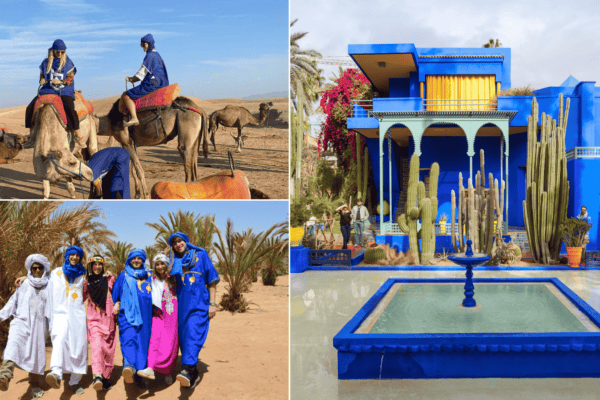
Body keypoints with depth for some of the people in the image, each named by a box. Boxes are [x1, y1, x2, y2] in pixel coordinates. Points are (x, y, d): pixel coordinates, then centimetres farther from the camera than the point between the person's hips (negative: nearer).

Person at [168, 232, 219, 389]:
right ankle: (193, 374, 12)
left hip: (199, 303, -5)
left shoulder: (201, 255, 5)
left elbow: (212, 280, 5)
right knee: (183, 337, 3)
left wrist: (212, 303, -2)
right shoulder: (175, 262, 14)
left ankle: (187, 369, -35)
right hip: (182, 304, 5)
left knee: (193, 334, -21)